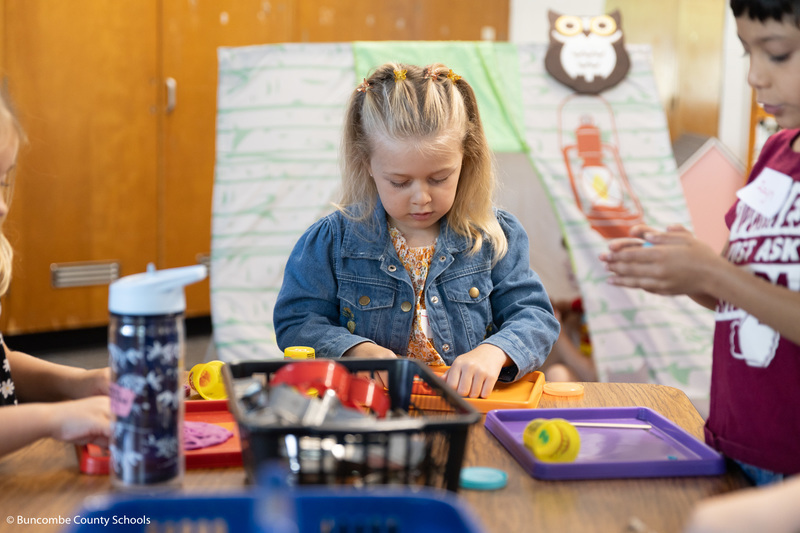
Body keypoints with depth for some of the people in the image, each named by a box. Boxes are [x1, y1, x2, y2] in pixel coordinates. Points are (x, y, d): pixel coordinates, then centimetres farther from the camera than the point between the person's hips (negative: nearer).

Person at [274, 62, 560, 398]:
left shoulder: (495, 237, 2)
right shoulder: (333, 240, 0)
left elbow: (535, 317, 0)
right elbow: (295, 323, 1)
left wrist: (494, 352, -21)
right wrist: (358, 351, -17)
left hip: (472, 404, 0)